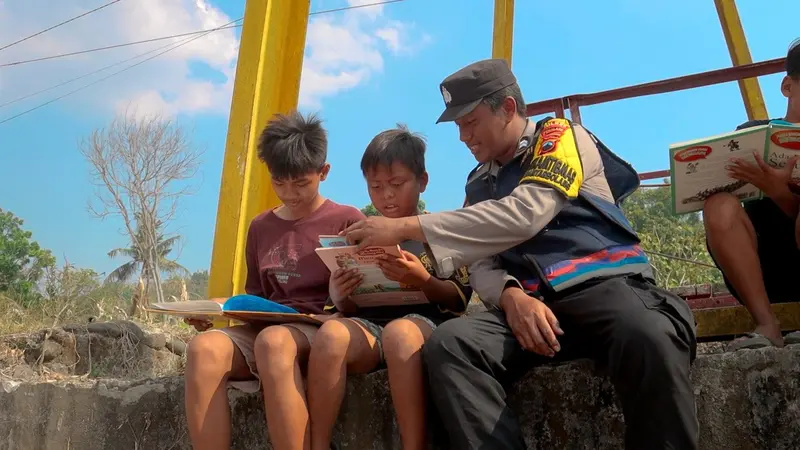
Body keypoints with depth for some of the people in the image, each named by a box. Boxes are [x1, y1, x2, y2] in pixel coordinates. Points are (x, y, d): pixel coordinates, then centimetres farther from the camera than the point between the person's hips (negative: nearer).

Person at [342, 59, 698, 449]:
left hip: (606, 285, -3)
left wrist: (407, 227, -18)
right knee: (447, 344, -26)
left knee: (650, 340, -38)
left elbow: (523, 216, -15)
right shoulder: (480, 183, 21)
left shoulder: (563, 136, 3)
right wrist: (510, 296, -15)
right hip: (528, 301, 4)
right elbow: (482, 262, 11)